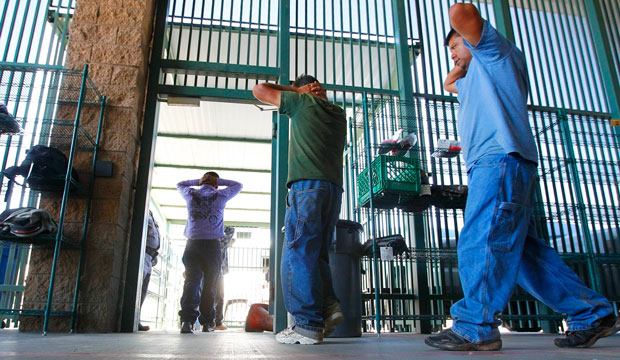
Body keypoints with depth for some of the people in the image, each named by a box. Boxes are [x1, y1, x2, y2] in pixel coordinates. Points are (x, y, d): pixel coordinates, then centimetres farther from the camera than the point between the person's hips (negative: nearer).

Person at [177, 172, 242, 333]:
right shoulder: (220, 195, 7)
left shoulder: (191, 194, 11)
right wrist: (218, 181, 17)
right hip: (212, 245, -1)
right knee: (209, 284, 4)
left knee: (192, 280, -7)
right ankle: (208, 323, 5)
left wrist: (198, 181, 22)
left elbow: (180, 185, 34)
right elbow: (238, 185, 24)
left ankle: (187, 320, -22)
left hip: (192, 244, 1)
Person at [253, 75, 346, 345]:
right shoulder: (338, 113, 24)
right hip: (334, 188, 7)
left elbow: (259, 90, 17)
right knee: (316, 254, 13)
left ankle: (307, 325, -12)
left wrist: (297, 89, 21)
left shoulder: (303, 102, 8)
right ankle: (329, 305, -1)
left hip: (306, 185, -7)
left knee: (298, 253, -8)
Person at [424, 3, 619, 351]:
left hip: (501, 161, -10)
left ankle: (476, 328, -18)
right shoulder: (477, 75, 36)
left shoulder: (497, 52, 10)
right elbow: (449, 84, 55)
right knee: (523, 248, 6)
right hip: (492, 166, 10)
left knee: (481, 243, -18)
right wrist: (461, 64, 41)